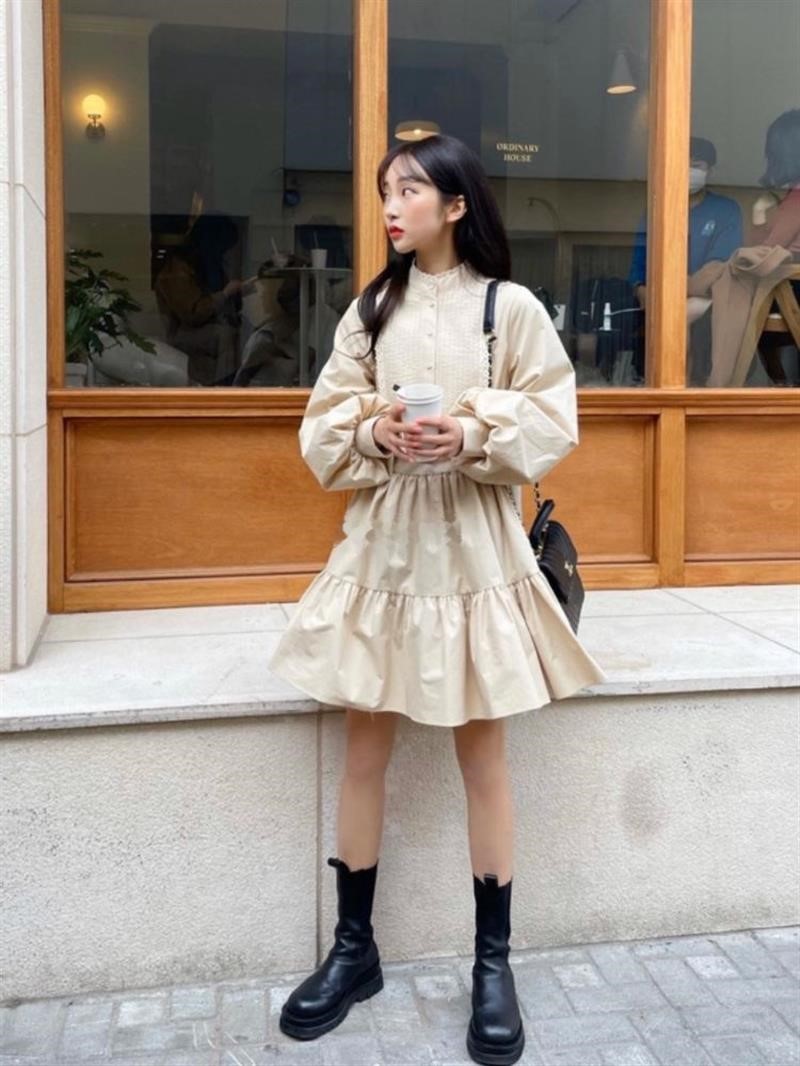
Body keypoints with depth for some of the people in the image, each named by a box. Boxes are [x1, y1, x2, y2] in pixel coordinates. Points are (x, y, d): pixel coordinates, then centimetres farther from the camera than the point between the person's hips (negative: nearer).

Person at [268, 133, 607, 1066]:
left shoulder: (511, 307, -2)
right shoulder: (371, 308, 8)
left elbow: (552, 424, -5)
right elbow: (322, 428, 5)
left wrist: (475, 435, -21)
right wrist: (373, 431, -14)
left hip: (473, 545, -3)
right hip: (383, 542, 3)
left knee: (482, 753, 4)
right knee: (364, 746, 7)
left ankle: (493, 962, 19)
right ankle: (353, 948, 24)